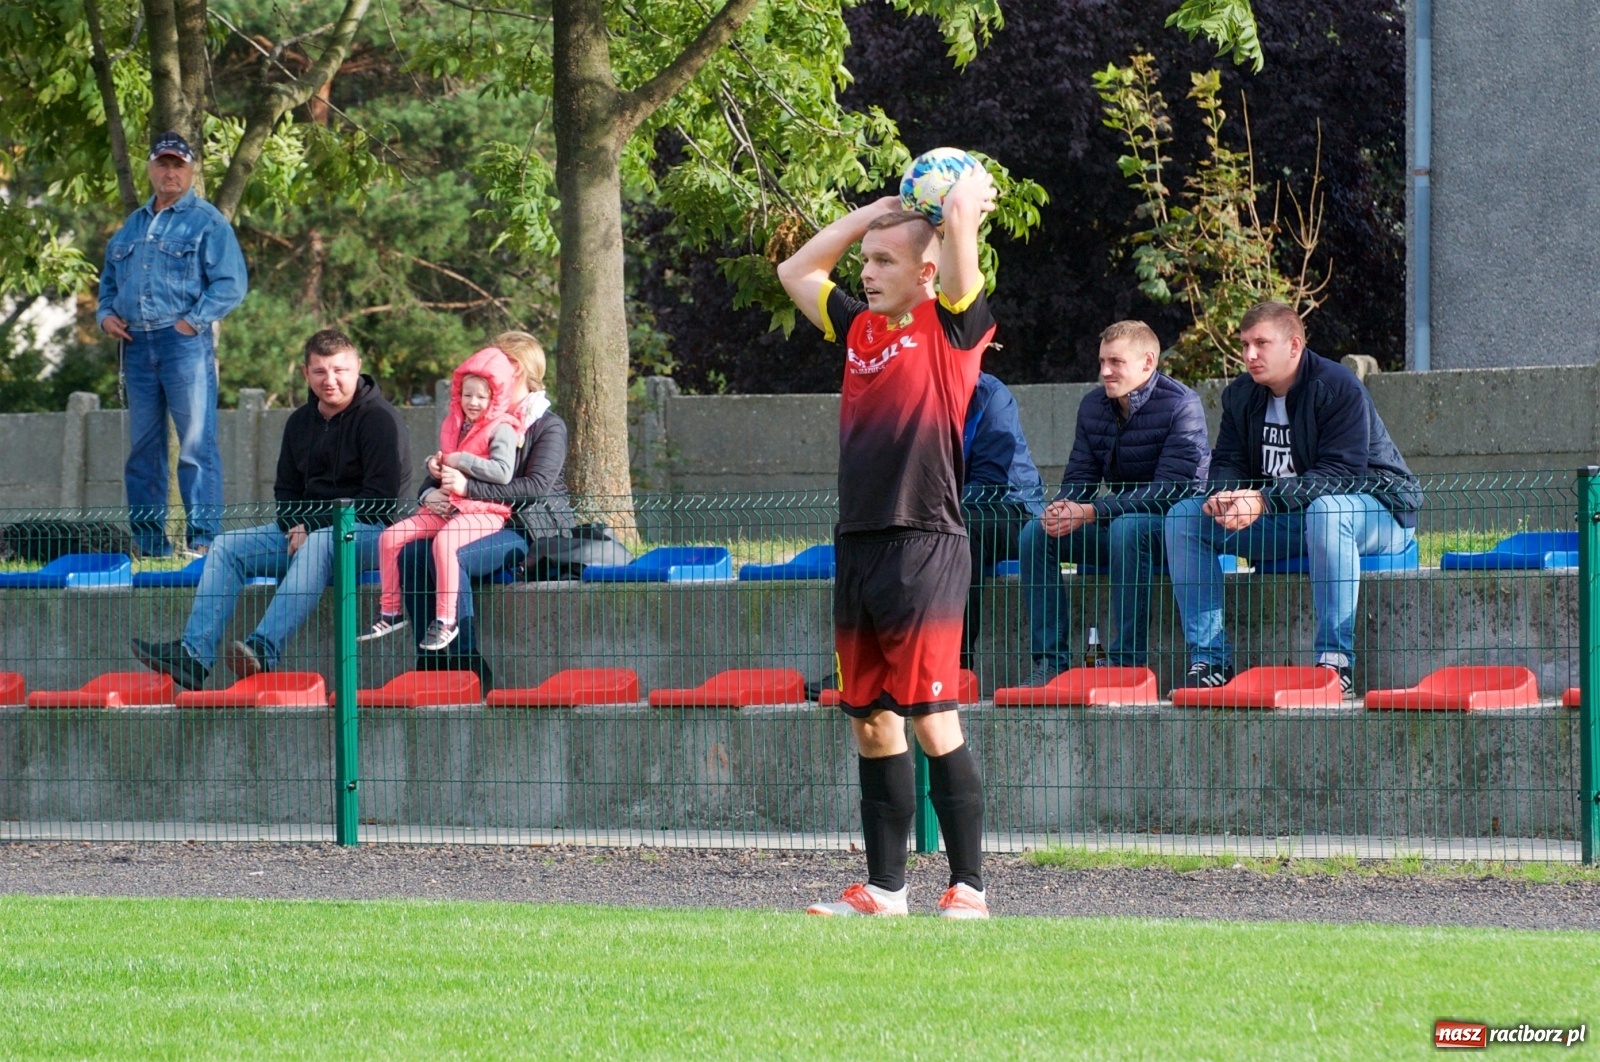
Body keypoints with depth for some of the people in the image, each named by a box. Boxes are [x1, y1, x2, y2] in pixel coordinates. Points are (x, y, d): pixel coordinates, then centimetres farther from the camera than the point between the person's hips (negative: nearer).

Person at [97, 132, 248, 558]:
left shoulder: (207, 222, 1)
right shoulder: (132, 226, 20)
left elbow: (232, 283, -7)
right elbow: (109, 279, 28)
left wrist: (192, 321, -13)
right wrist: (105, 313, 9)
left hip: (185, 343, -6)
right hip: (136, 344, 6)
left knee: (196, 443, -10)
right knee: (142, 445, 7)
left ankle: (203, 537, -11)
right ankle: (148, 539, 12)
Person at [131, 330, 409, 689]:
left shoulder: (379, 418, -8)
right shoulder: (300, 423, 14)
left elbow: (381, 497, -16)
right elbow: (286, 489, 21)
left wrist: (315, 528, -18)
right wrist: (296, 527, -3)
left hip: (369, 531, -8)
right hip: (308, 528, 8)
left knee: (319, 545, -40)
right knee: (228, 546, -8)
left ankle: (264, 649, -55)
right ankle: (194, 653, -24)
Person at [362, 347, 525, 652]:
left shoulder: (501, 429, -7)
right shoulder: (453, 424, 16)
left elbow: (503, 472, -23)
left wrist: (460, 460, -17)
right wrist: (435, 466, 8)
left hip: (485, 511, -8)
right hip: (447, 507, 8)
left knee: (443, 541, -36)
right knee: (390, 537, -5)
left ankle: (446, 621, -30)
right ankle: (391, 611, 5)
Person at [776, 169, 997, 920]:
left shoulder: (952, 325, -2)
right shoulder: (860, 329, 16)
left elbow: (961, 218, -13)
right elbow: (796, 271, 29)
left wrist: (969, 194, 9)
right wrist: (877, 210, 25)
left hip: (922, 547, -7)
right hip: (857, 546, 7)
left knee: (933, 722, -7)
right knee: (871, 724, 9)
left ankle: (969, 889, -3)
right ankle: (883, 890, 15)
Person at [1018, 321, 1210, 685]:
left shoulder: (1180, 405, -16)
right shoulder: (1093, 406, 5)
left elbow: (1168, 491, -23)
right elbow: (1079, 476, 6)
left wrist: (1090, 513, -29)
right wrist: (1061, 507, -21)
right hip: (1116, 521, 7)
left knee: (1127, 529, -38)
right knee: (1035, 533, -13)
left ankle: (1129, 660, -34)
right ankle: (1051, 661, -17)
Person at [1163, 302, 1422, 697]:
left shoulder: (1338, 388, -18)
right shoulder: (1241, 395, 4)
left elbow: (1340, 475, -27)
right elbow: (1227, 463, 2)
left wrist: (1263, 501, -36)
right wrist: (1224, 496, -24)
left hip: (1376, 509, -7)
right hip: (1287, 525, 7)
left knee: (1325, 509, -43)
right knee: (1183, 517, -7)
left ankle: (1335, 659, -39)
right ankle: (1209, 659, -11)